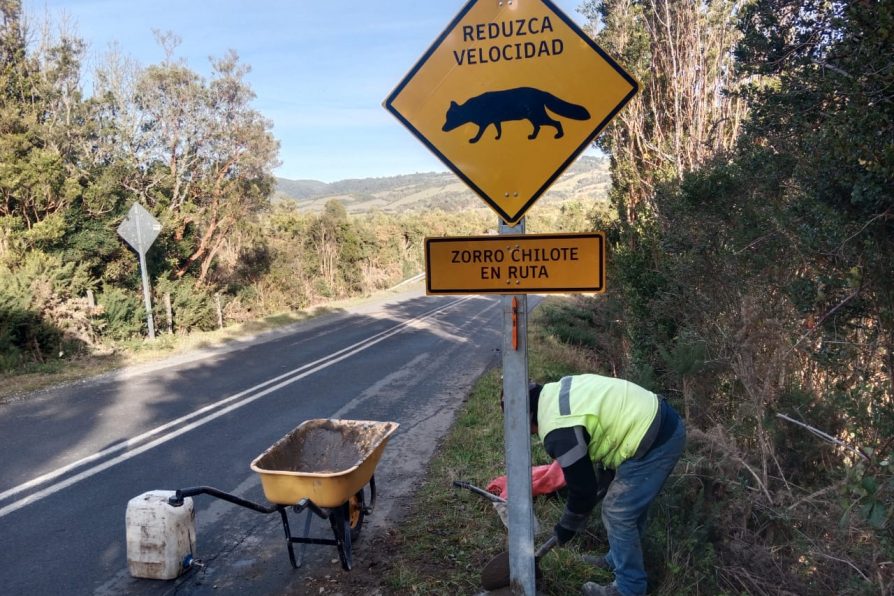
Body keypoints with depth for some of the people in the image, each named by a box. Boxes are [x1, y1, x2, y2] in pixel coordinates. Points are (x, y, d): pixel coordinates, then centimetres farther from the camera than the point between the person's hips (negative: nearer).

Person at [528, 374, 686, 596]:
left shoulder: (557, 429, -18)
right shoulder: (555, 394, 10)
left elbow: (582, 485, -10)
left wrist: (568, 526, 8)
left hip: (655, 440, -10)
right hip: (662, 422, 10)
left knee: (618, 513, 3)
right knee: (631, 504, 24)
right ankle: (618, 560, 42)